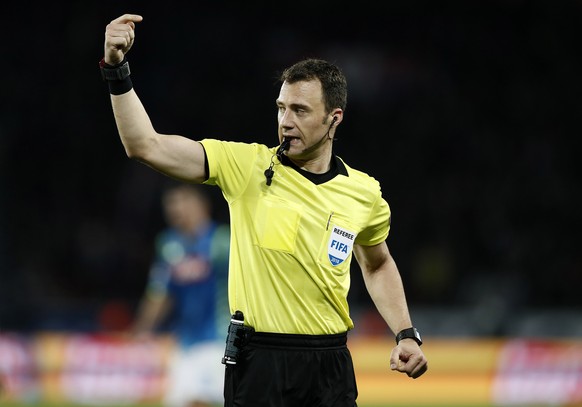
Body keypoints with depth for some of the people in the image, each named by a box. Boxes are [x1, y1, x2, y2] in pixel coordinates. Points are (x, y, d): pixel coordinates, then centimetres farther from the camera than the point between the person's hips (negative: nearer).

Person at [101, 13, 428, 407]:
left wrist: (406, 334, 11)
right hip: (257, 360, -2)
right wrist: (117, 69, -23)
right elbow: (146, 146, -13)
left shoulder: (365, 193, 3)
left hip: (329, 367, 2)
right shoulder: (248, 165, -5)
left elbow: (377, 264, 23)